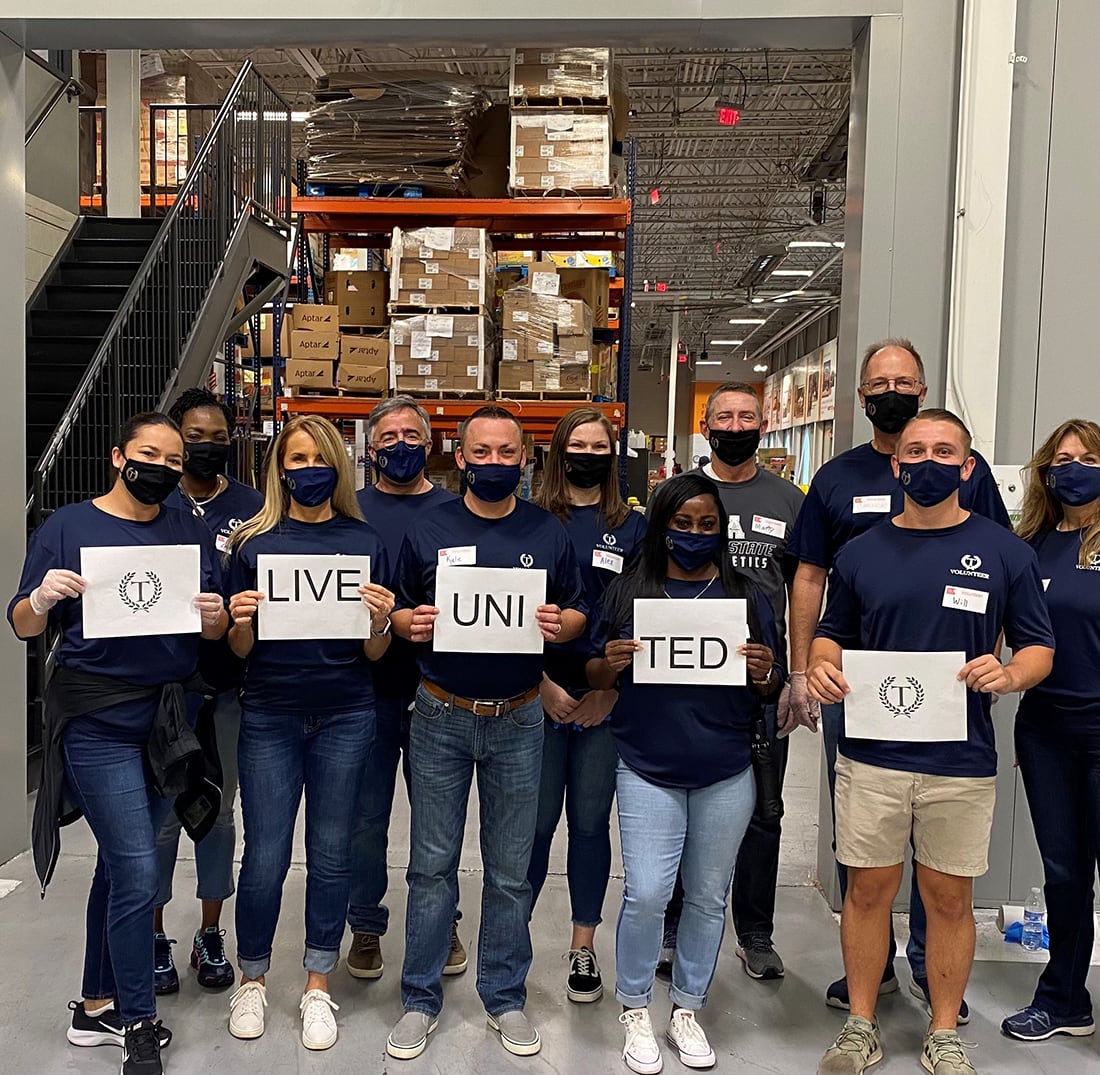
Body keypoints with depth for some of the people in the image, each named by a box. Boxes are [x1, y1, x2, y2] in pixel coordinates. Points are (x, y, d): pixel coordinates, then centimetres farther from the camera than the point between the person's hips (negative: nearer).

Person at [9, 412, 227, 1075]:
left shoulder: (193, 534, 9)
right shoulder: (67, 527, -2)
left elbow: (218, 632, 8)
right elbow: (24, 626, -1)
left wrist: (215, 617, -14)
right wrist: (42, 598, -22)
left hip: (170, 716, 4)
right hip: (97, 721, -4)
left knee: (120, 865, 15)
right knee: (139, 874, -5)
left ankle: (98, 1007, 31)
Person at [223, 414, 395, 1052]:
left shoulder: (366, 542, 3)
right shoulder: (254, 542, 2)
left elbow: (375, 654, 3)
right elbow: (240, 649, 5)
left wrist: (380, 621, -17)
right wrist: (240, 622, -16)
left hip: (345, 716, 1)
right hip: (270, 715, 0)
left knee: (331, 852, 8)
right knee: (266, 854, 3)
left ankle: (318, 985, 27)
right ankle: (253, 977, 28)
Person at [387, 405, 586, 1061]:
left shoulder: (549, 533, 4)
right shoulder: (428, 531, 3)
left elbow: (579, 613, 8)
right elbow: (397, 613, 7)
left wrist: (560, 625, -14)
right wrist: (411, 624, -16)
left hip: (518, 718, 1)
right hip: (440, 717, 0)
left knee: (511, 870, 10)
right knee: (432, 865, 8)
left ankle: (506, 996, 27)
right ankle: (421, 999, 24)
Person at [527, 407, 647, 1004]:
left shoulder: (632, 526, 7)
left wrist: (612, 689, -5)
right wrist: (543, 684, -7)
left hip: (606, 700, 1)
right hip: (542, 695, -1)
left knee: (590, 821, 9)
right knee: (536, 821, 3)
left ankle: (583, 945, 24)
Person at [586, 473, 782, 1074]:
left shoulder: (746, 597, 5)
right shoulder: (629, 590, 1)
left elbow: (771, 689, 9)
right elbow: (595, 678, 5)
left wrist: (764, 673, -13)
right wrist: (611, 663, -16)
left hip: (726, 775, 2)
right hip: (647, 770, -2)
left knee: (708, 897, 11)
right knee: (646, 894, -5)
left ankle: (688, 1010, 30)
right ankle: (635, 1009, 19)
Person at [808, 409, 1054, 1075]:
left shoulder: (1004, 552, 1)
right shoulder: (863, 552, 6)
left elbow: (1039, 647, 4)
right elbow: (833, 634, 14)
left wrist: (1011, 673, -18)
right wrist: (822, 665, -8)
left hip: (962, 762, -1)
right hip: (872, 755, 1)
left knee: (950, 897, 11)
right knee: (869, 889, 9)